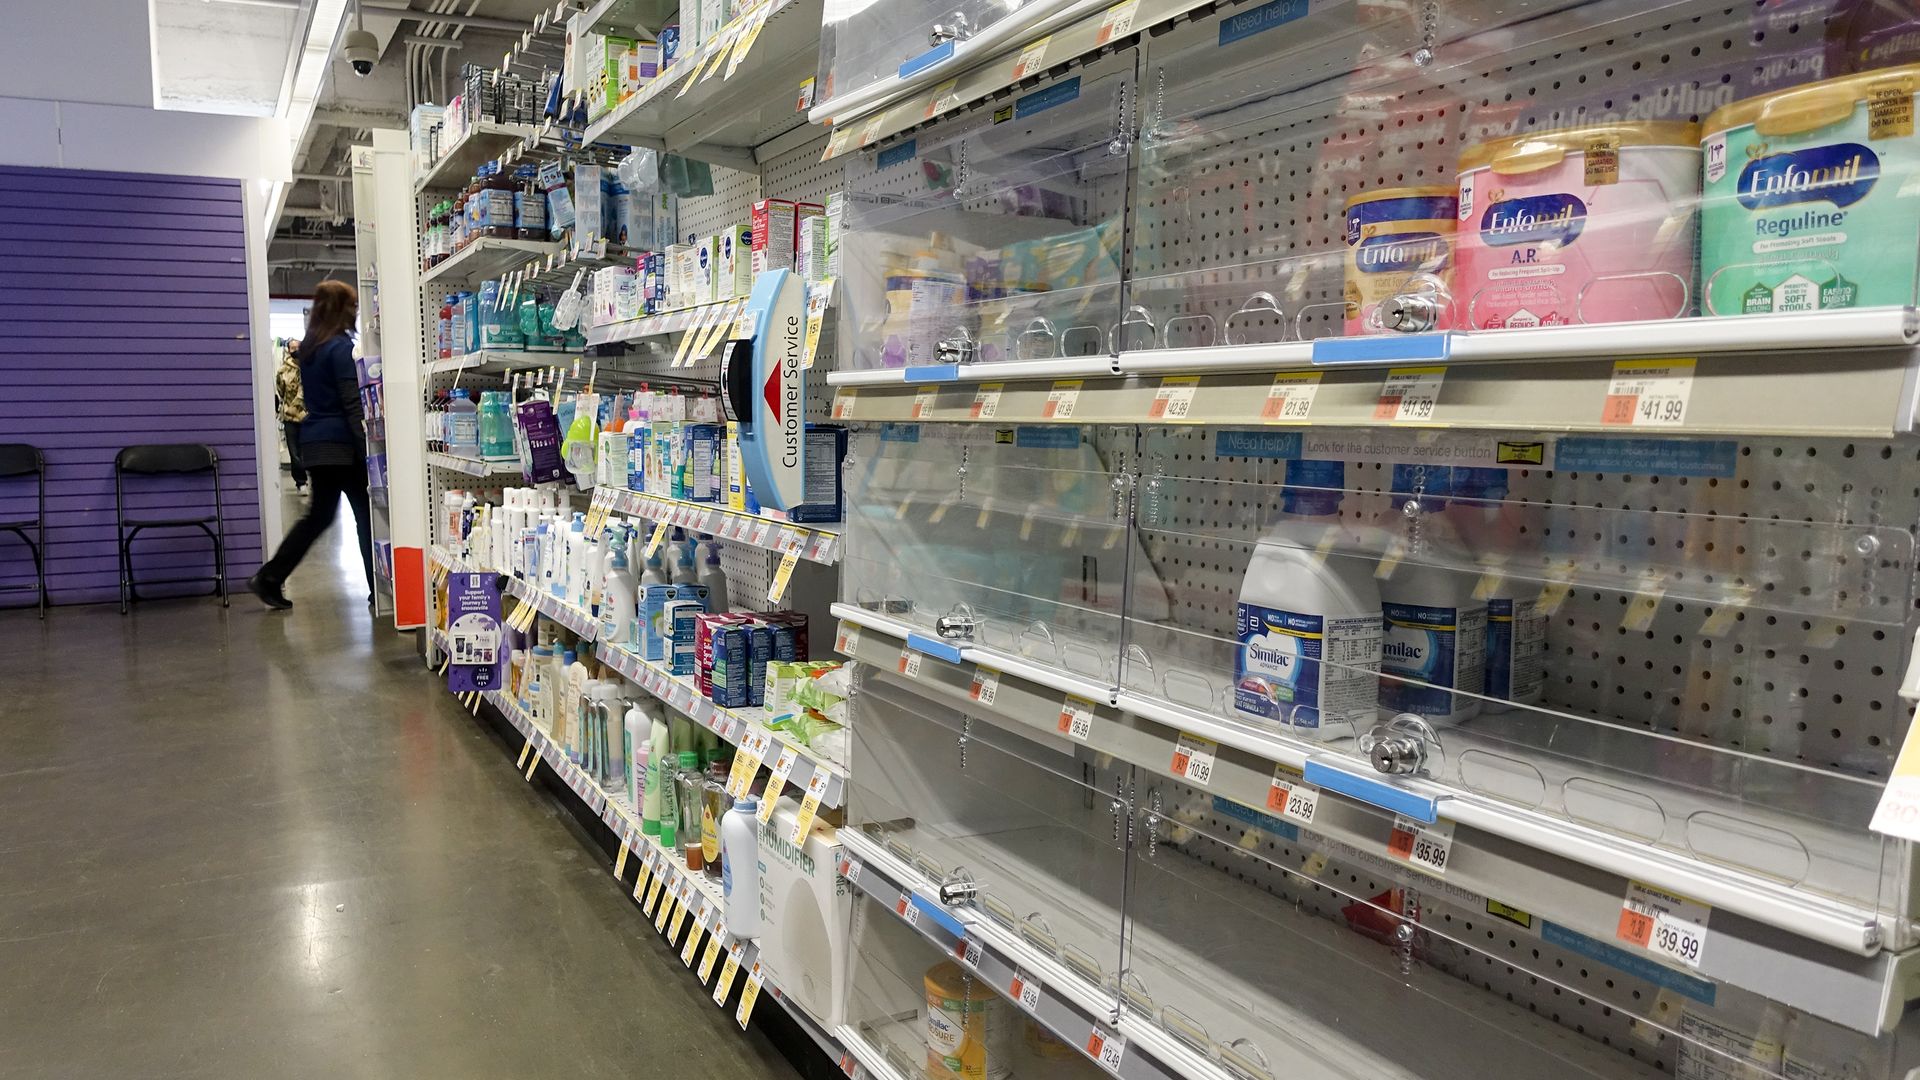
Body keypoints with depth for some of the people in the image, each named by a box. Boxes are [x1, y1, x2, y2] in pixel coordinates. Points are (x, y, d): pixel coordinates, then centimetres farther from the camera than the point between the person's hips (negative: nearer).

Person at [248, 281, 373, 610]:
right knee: (367, 513, 0)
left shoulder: (309, 347, 13)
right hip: (340, 444, -9)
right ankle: (378, 588, 5)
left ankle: (269, 578, 13)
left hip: (314, 442, 9)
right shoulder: (341, 348, -13)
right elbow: (353, 404, -17)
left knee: (318, 515, 15)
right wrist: (367, 451, -17)